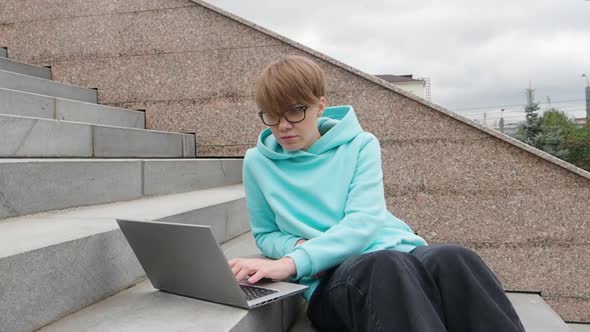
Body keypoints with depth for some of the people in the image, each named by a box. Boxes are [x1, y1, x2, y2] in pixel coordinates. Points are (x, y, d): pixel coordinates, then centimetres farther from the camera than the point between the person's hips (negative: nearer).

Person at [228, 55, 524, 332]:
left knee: (451, 260, -33)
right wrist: (297, 246, -8)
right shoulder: (258, 163, 7)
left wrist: (293, 262, -23)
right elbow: (265, 234, 16)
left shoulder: (360, 144, 5)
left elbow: (364, 222, -9)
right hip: (331, 276, -1)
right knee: (384, 267, -36)